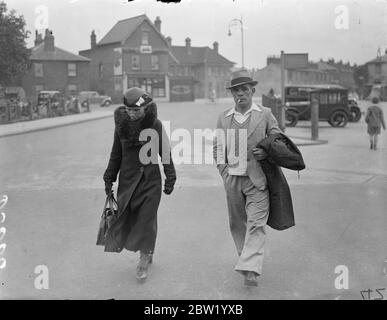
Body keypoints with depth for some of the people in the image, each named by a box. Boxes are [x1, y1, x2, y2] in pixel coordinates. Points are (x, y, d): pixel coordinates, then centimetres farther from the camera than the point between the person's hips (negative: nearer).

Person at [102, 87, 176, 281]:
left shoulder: (155, 125, -9)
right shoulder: (121, 124, -1)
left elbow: (165, 152, -1)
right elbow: (116, 153, 8)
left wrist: (170, 178, -2)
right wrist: (109, 178, 9)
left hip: (150, 179, -3)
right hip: (128, 178, 3)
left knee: (146, 220, 0)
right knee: (126, 217, 4)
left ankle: (144, 262, 15)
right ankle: (147, 253, 26)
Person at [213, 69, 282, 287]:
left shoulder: (265, 114, 3)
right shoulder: (223, 118, 10)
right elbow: (217, 147, 14)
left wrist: (267, 152, -12)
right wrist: (224, 169, 0)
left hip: (257, 178, -3)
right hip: (232, 179, 4)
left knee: (256, 223, -12)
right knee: (237, 223, 13)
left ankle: (251, 269, -14)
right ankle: (247, 258, 31)